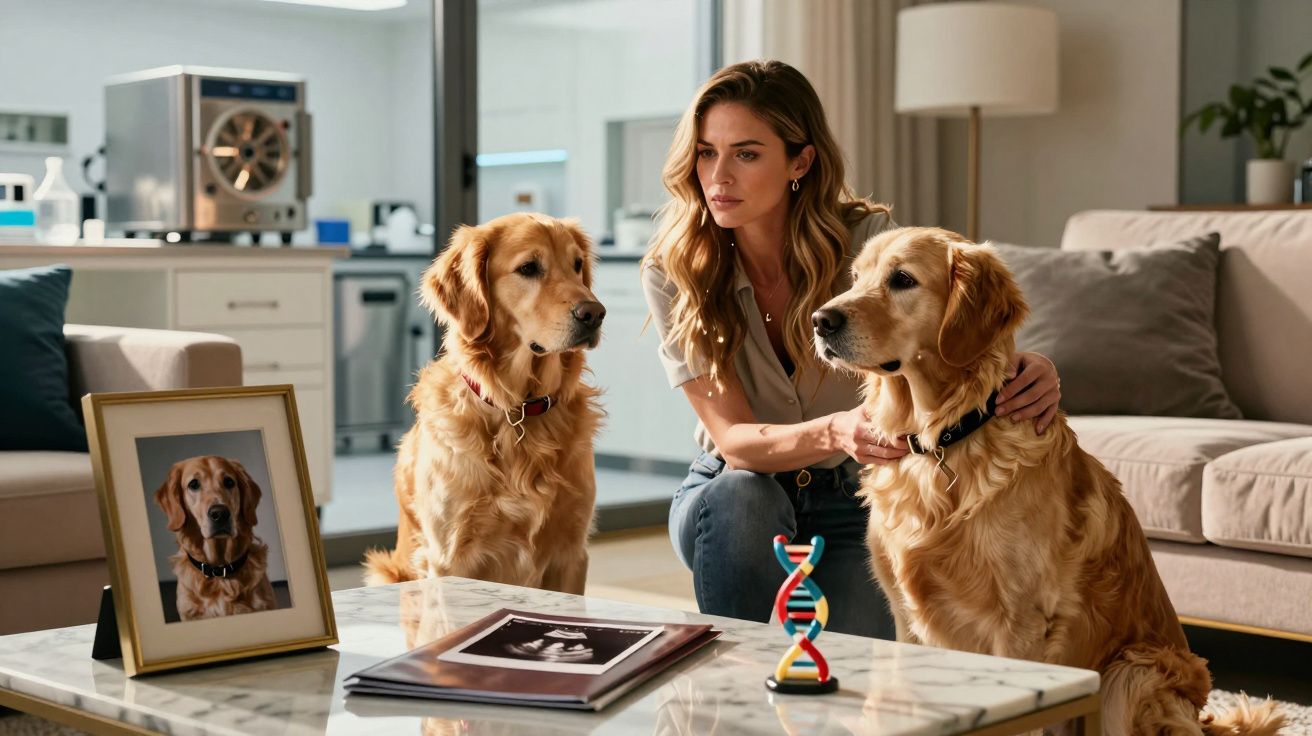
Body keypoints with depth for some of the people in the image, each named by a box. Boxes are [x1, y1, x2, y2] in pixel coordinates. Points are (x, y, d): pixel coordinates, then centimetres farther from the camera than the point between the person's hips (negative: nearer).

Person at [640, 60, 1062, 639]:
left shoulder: (866, 240, -16)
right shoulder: (672, 275, -16)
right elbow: (732, 438, -22)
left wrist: (1028, 370, -39)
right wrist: (833, 434, -43)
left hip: (850, 505, 0)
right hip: (726, 497, 0)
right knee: (739, 495, -34)